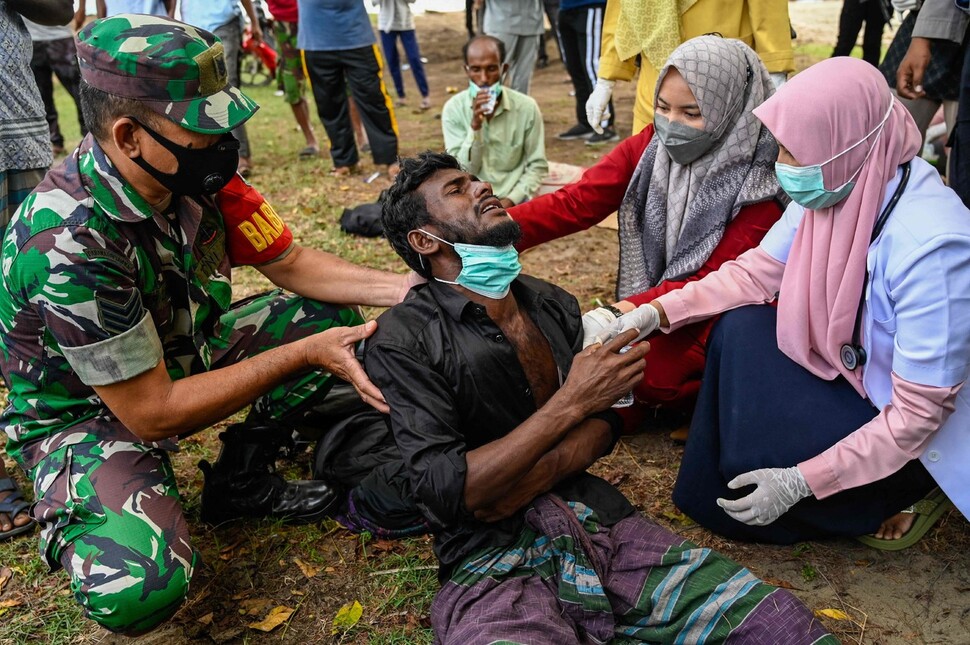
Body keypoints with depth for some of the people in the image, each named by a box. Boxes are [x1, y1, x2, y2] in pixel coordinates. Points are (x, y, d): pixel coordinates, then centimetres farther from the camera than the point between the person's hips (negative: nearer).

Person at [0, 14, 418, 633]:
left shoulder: (196, 174, -15)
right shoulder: (68, 243, -34)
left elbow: (289, 262, -3)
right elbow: (151, 413, -29)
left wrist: (403, 288, -18)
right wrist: (303, 354, -28)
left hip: (179, 357, 7)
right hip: (88, 413, -7)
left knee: (334, 315, -5)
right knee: (139, 587, -32)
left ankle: (241, 478, 8)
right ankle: (76, 521, 5)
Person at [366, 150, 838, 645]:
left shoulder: (553, 303, 12)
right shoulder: (402, 339, -7)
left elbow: (603, 425, 10)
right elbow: (446, 492, -14)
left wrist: (535, 477, -11)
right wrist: (570, 401, -13)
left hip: (601, 524, 5)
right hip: (494, 562, -4)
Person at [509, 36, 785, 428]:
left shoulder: (757, 181, -18)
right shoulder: (649, 147, -6)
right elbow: (575, 202, -16)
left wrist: (616, 314, -36)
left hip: (712, 315, -3)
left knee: (651, 371, -28)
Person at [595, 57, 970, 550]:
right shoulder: (836, 187, -14)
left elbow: (918, 411, -29)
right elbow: (755, 272, -2)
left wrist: (801, 482, -28)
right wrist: (656, 313, -12)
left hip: (913, 432, -7)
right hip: (853, 368, 7)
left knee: (750, 453, -17)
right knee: (740, 329, -5)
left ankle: (900, 495, 6)